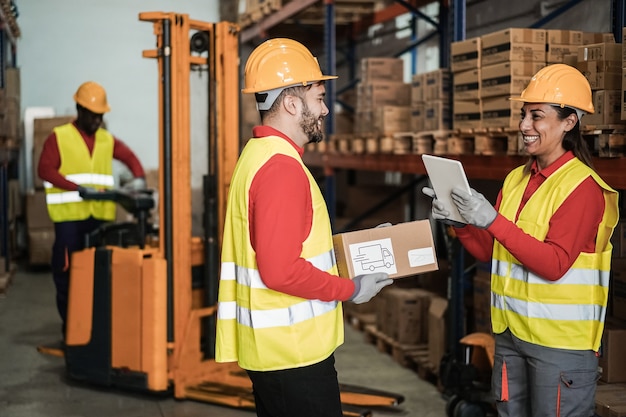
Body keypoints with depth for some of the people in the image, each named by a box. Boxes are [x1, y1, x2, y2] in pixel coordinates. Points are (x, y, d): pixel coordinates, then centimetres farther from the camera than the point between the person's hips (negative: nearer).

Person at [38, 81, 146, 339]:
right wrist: (78, 188, -21)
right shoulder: (59, 138, 0)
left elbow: (129, 156, 20)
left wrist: (139, 177, -2)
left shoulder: (107, 140, 13)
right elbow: (45, 170, -11)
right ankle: (70, 326, 11)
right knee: (67, 271, 1)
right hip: (69, 215, -4)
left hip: (101, 215, 4)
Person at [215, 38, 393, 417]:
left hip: (270, 346, 10)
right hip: (293, 353, -10)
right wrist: (351, 289, -13)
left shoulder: (257, 155, 11)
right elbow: (282, 271, -25)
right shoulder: (282, 167, -20)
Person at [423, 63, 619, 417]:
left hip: (560, 339, -7)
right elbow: (489, 252, 12)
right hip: (510, 332, 7)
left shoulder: (583, 187, -13)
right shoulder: (516, 178, 8)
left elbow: (554, 265, -22)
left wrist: (493, 221, -27)